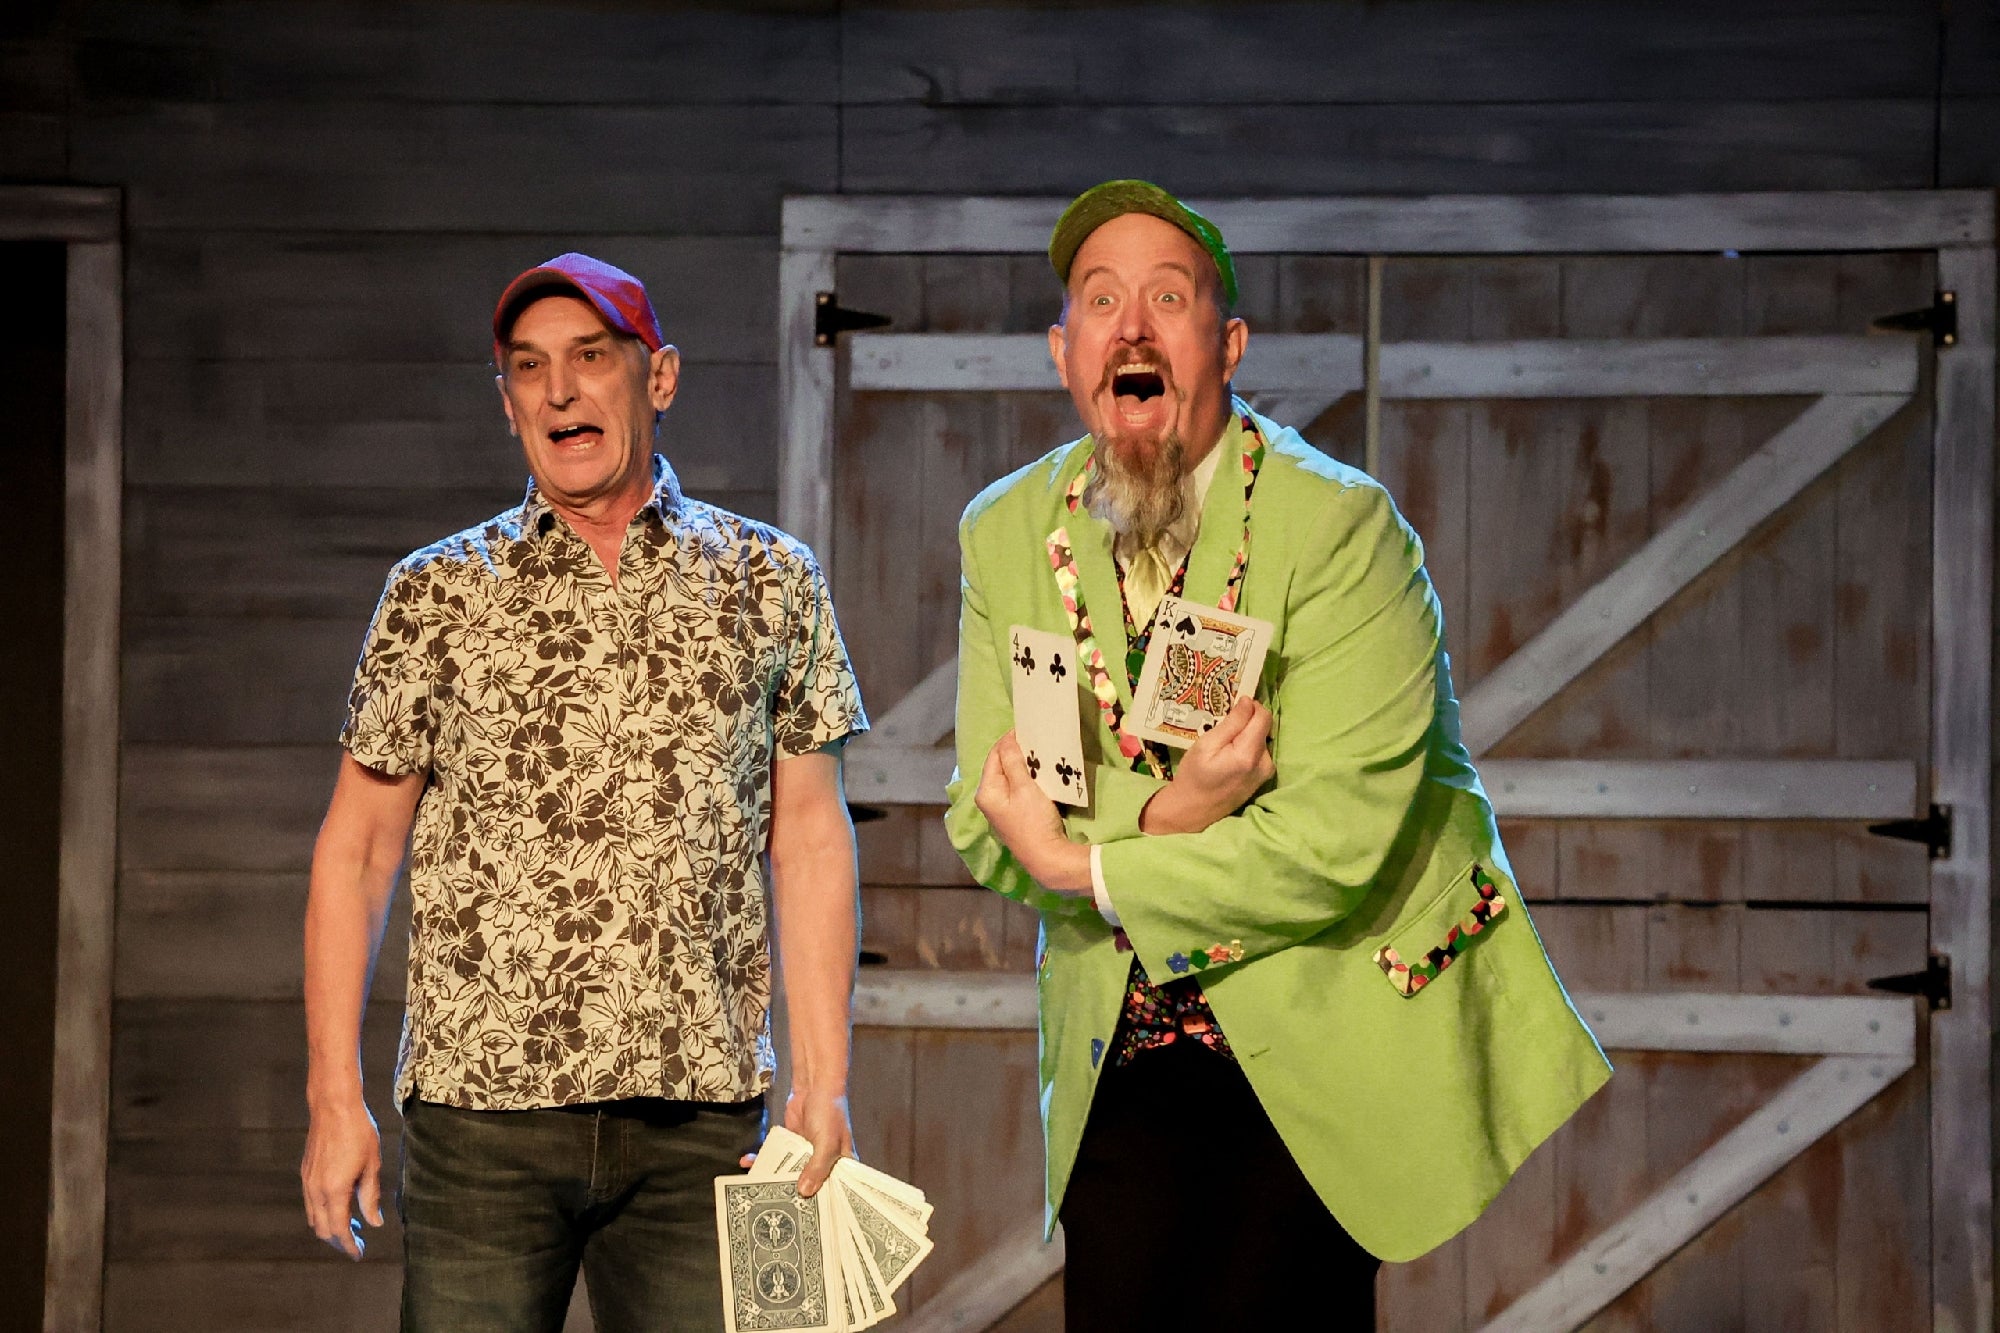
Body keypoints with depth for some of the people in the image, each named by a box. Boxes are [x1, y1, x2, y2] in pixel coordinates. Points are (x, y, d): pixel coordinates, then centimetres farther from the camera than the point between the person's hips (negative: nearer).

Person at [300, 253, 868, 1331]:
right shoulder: (435, 595, 7)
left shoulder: (771, 583, 9)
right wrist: (335, 1097, 1)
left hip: (699, 1113, 1)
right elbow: (356, 847, 8)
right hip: (478, 1109, 0)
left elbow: (809, 837, 9)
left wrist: (824, 1081, 3)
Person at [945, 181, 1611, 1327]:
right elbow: (988, 828, -1)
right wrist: (1167, 815, -20)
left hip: (1335, 1042, -4)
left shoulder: (1339, 525, -14)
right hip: (1125, 1049, 4)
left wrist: (1079, 865, -15)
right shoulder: (1007, 535, 3)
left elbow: (1335, 846, -20)